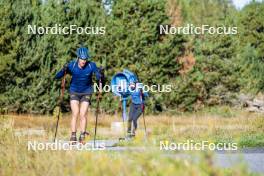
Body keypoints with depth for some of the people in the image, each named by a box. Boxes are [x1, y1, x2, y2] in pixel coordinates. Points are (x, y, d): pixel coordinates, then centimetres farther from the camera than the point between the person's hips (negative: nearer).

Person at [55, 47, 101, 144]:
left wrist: (99, 74, -39)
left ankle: (82, 136, 2)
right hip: (74, 92, 0)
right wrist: (63, 70, -36)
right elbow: (57, 76, -16)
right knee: (75, 114, -10)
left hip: (86, 93, 0)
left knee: (83, 114, -7)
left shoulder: (91, 66, -16)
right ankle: (73, 136, -7)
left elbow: (99, 78, -17)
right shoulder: (71, 65, -16)